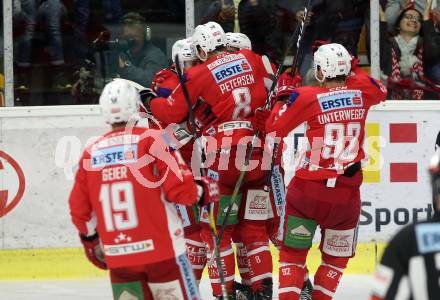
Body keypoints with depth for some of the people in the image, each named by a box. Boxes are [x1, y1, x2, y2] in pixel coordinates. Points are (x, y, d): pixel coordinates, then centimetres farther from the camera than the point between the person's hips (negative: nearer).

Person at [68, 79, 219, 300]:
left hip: (117, 256, 4)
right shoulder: (152, 140, -7)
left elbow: (79, 210, 11)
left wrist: (91, 241, 28)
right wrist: (205, 192, 9)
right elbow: (180, 188, -11)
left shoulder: (91, 153, 6)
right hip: (160, 249, -4)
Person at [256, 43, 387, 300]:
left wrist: (282, 99, 14)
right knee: (337, 256, 19)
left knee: (294, 250, 13)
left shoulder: (307, 97, -9)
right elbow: (381, 91, 24)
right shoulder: (361, 93, 0)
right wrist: (354, 69, 30)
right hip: (346, 192, 2)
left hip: (308, 189, -2)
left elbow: (275, 128, -1)